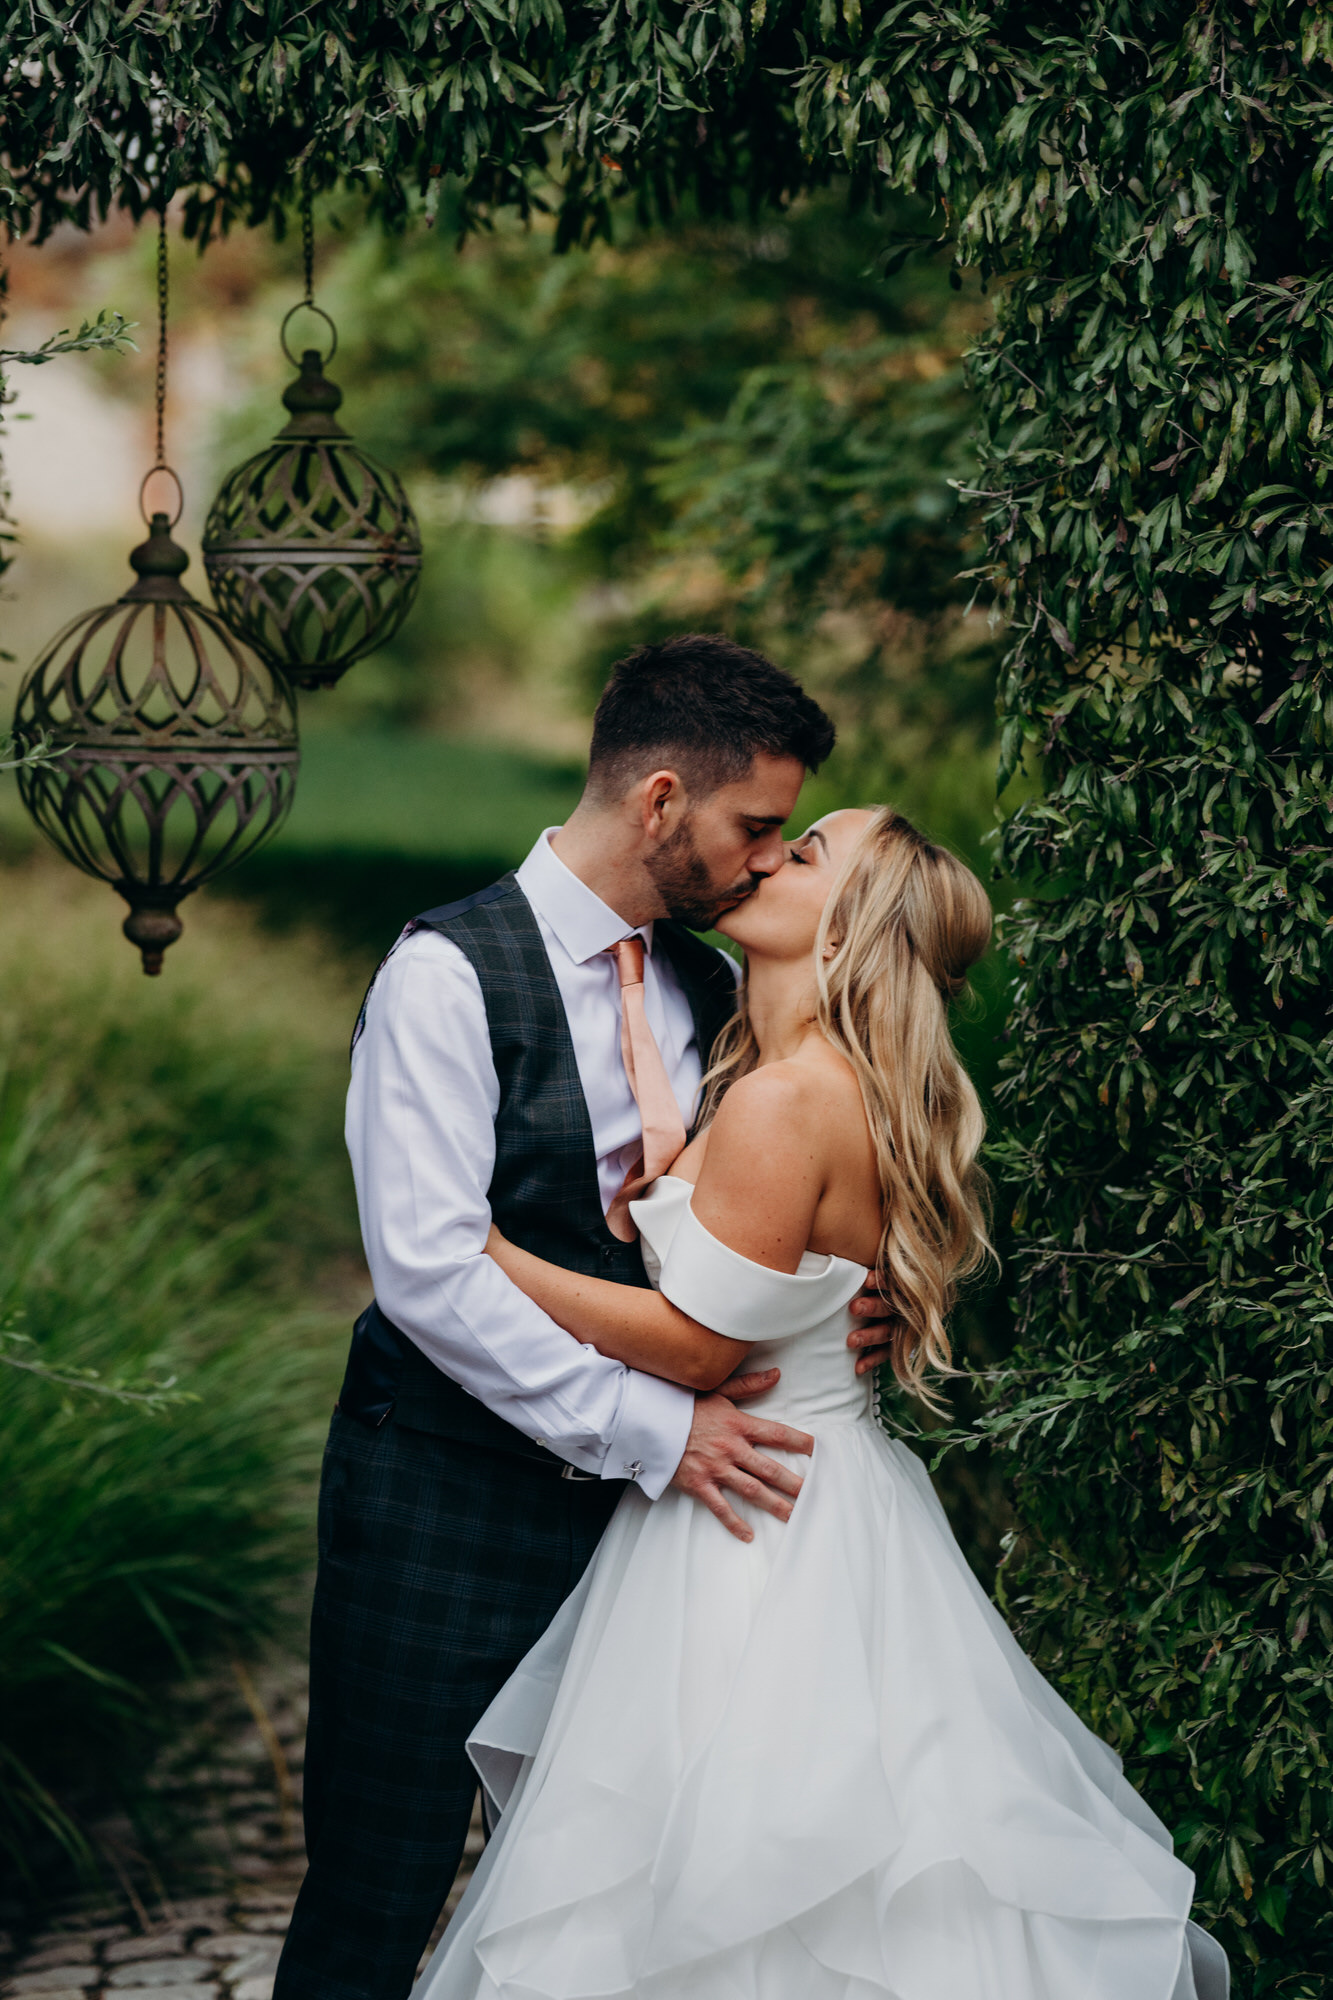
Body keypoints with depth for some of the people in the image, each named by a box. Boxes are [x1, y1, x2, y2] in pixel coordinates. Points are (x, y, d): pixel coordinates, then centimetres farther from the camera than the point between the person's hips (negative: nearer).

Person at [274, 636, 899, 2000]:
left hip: (632, 1488, 6)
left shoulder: (712, 990, 8)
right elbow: (429, 1272, -20)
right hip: (445, 1492, -6)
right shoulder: (448, 973, -12)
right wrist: (650, 1428, -21)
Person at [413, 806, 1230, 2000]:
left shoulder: (786, 1103, -21)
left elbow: (697, 1342, -19)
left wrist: (482, 1252, -15)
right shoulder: (846, 1086, 9)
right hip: (820, 1496, 9)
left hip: (760, 1524, -9)